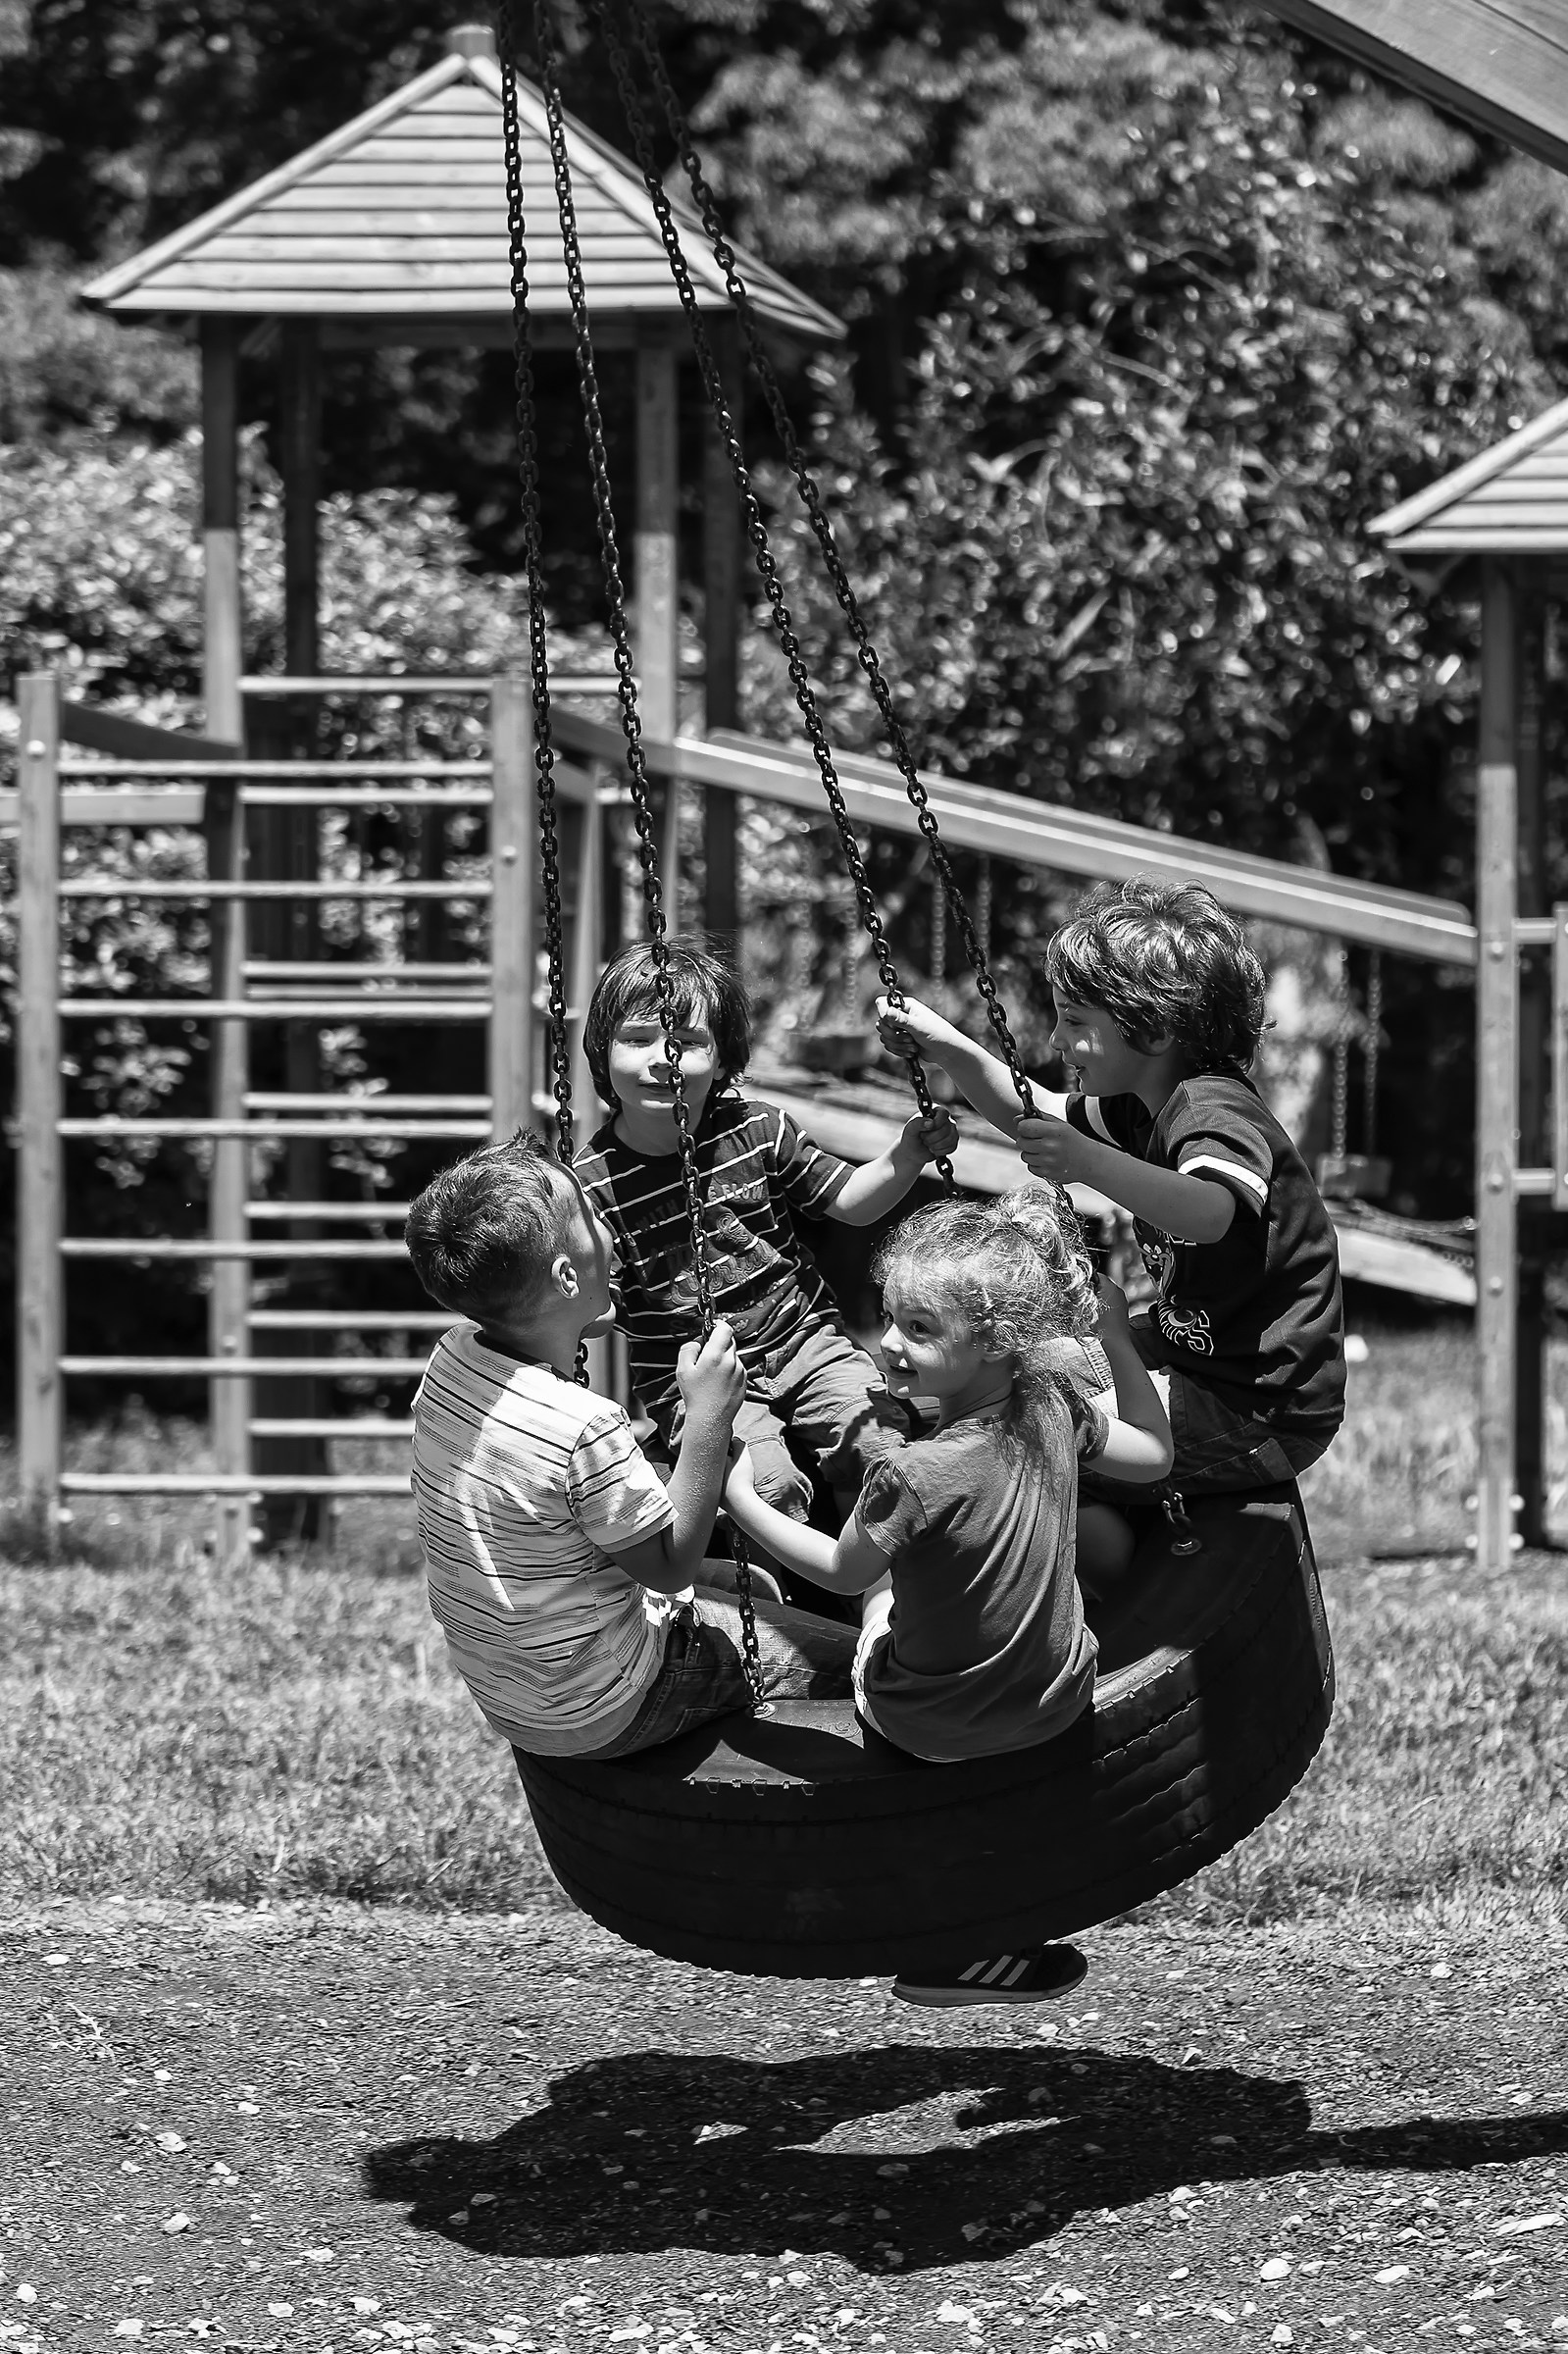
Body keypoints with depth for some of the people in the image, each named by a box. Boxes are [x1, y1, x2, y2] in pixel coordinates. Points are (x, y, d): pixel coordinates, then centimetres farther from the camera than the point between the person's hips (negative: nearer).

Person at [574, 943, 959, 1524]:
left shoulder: (757, 1128, -2)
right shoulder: (594, 1182, -10)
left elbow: (848, 1201, 7)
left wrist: (903, 1160, -11)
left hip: (803, 1337, 3)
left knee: (883, 1449, -18)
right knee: (770, 1485, -28)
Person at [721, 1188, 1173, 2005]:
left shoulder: (917, 1476, -32)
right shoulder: (1053, 1410, -16)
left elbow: (843, 1570, -14)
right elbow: (1154, 1453, 3)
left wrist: (738, 1495, -7)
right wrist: (1115, 1336, 4)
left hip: (934, 1727, -4)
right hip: (1058, 1703, 4)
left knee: (882, 1585, 27)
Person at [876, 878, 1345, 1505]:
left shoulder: (1215, 1113, -26)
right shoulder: (1148, 1107, 6)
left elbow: (1211, 1213, -47)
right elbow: (1031, 1115, 18)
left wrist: (1090, 1163, -61)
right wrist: (952, 1052, 2)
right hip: (1196, 1353, 10)